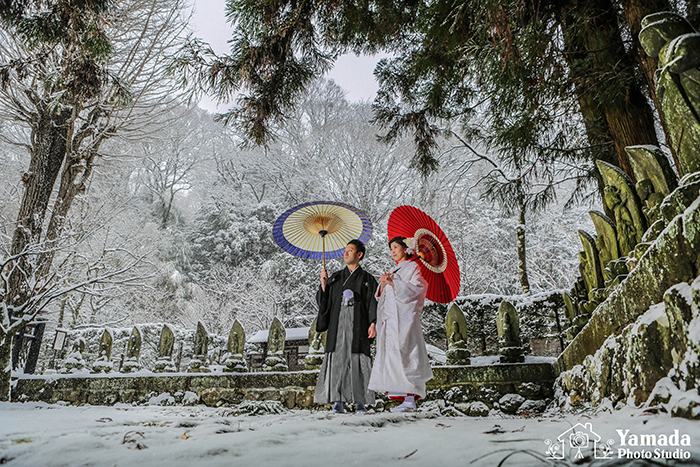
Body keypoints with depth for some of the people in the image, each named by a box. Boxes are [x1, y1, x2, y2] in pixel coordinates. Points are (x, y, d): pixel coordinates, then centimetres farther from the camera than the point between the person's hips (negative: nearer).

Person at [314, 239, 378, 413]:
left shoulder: (367, 279, 9)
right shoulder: (336, 277, 17)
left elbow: (373, 303, 2)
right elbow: (323, 300, 13)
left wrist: (373, 323, -11)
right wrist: (324, 283, -2)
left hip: (357, 324, -2)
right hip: (338, 323, 2)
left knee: (358, 361, -5)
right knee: (337, 359, -4)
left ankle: (360, 403, 2)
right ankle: (338, 402, 1)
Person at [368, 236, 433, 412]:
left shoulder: (413, 267, 4)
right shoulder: (395, 271, 25)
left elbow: (414, 288, -12)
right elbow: (382, 296, 20)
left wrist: (392, 283, -17)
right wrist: (383, 285, 0)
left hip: (404, 318, -7)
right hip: (391, 319, 7)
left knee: (404, 355, -11)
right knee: (392, 356, 2)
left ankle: (410, 399, -9)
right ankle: (401, 396, 6)